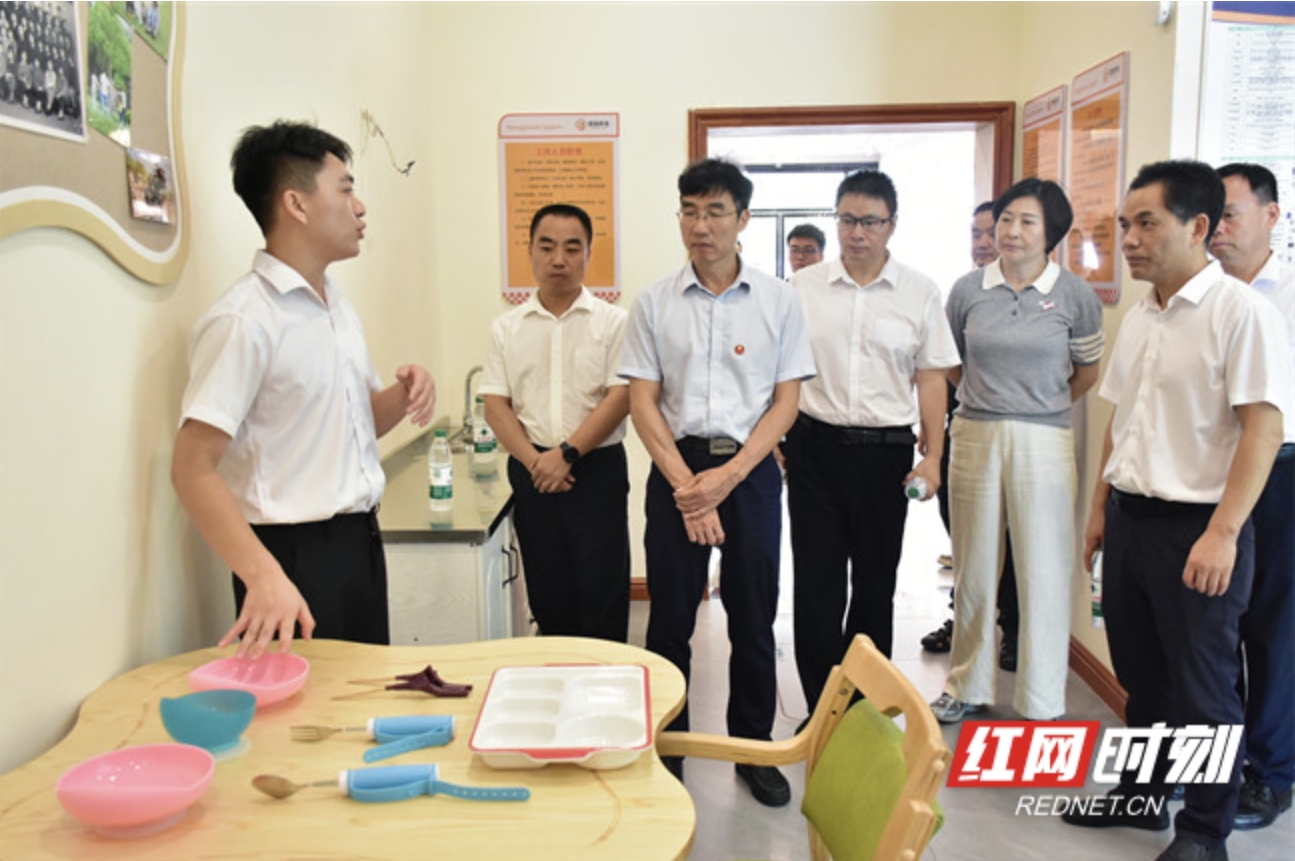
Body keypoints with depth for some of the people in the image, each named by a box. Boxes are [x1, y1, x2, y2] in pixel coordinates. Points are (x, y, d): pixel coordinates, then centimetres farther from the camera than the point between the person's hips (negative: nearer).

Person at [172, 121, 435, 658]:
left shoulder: (337, 305, 11)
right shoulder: (243, 320, -17)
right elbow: (194, 468, -21)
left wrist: (404, 394, -1)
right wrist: (264, 576, -32)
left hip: (360, 541, 8)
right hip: (296, 555, -8)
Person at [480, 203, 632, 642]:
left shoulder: (612, 321, 1)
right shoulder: (506, 328, 9)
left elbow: (620, 397, -8)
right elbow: (496, 405, 4)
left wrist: (567, 453, -15)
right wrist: (534, 460, -10)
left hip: (597, 469, -2)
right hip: (532, 472, 3)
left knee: (601, 590, -1)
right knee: (547, 593, 9)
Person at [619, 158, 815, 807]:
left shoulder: (778, 300, 1)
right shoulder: (655, 302, 2)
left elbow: (786, 401, 0)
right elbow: (642, 402, 0)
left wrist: (728, 475, -11)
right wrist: (686, 484, -10)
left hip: (750, 469, 0)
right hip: (676, 469, 0)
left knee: (753, 618, 9)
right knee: (669, 618, 6)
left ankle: (753, 748, 27)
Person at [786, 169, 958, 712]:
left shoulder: (920, 293, 4)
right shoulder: (803, 287, 4)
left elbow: (931, 379, 5)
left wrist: (932, 455, -2)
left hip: (885, 449, 1)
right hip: (815, 446, 0)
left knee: (875, 585, 11)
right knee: (816, 584, 0)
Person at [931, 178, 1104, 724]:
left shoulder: (1075, 295, -1)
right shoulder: (968, 289, 3)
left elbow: (1087, 372, 12)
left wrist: (1039, 407, 11)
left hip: (1043, 443, -2)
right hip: (974, 438, 2)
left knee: (1044, 572, 3)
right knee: (974, 568, 11)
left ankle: (1042, 705, 19)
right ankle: (967, 687, 28)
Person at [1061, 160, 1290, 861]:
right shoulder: (1138, 317, 10)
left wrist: (1223, 532, -22)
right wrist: (1101, 506, 17)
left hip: (1195, 527, -7)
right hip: (1129, 518, 7)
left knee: (1203, 689, 7)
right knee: (1141, 673, 18)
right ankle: (1141, 796, 35)